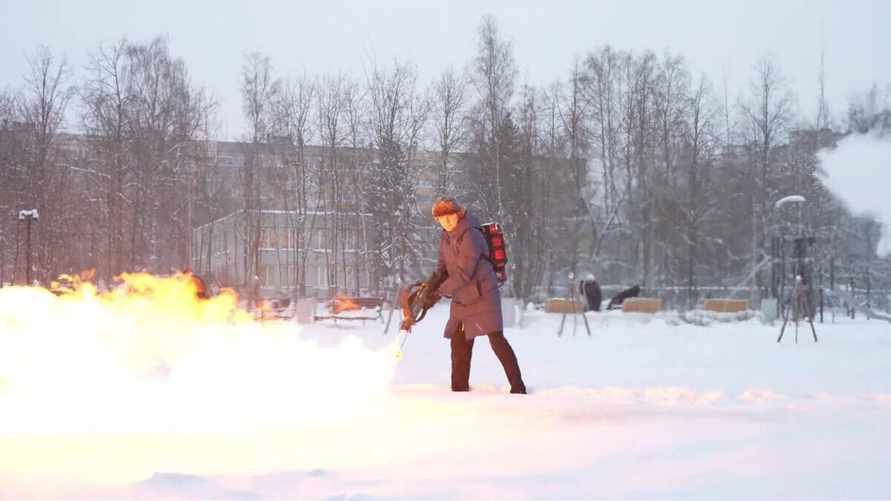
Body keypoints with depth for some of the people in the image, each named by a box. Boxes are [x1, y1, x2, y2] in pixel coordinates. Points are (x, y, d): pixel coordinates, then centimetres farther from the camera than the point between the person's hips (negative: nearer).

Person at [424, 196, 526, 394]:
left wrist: (440, 290, -20)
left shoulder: (469, 236, -19)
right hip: (461, 299, 9)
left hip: (482, 294, -9)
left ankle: (518, 387, -12)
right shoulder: (445, 238, 8)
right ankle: (459, 390, 20)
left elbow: (464, 273, -24)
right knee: (459, 343, 10)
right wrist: (432, 282, -6)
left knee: (496, 338, -14)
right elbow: (443, 267, 14)